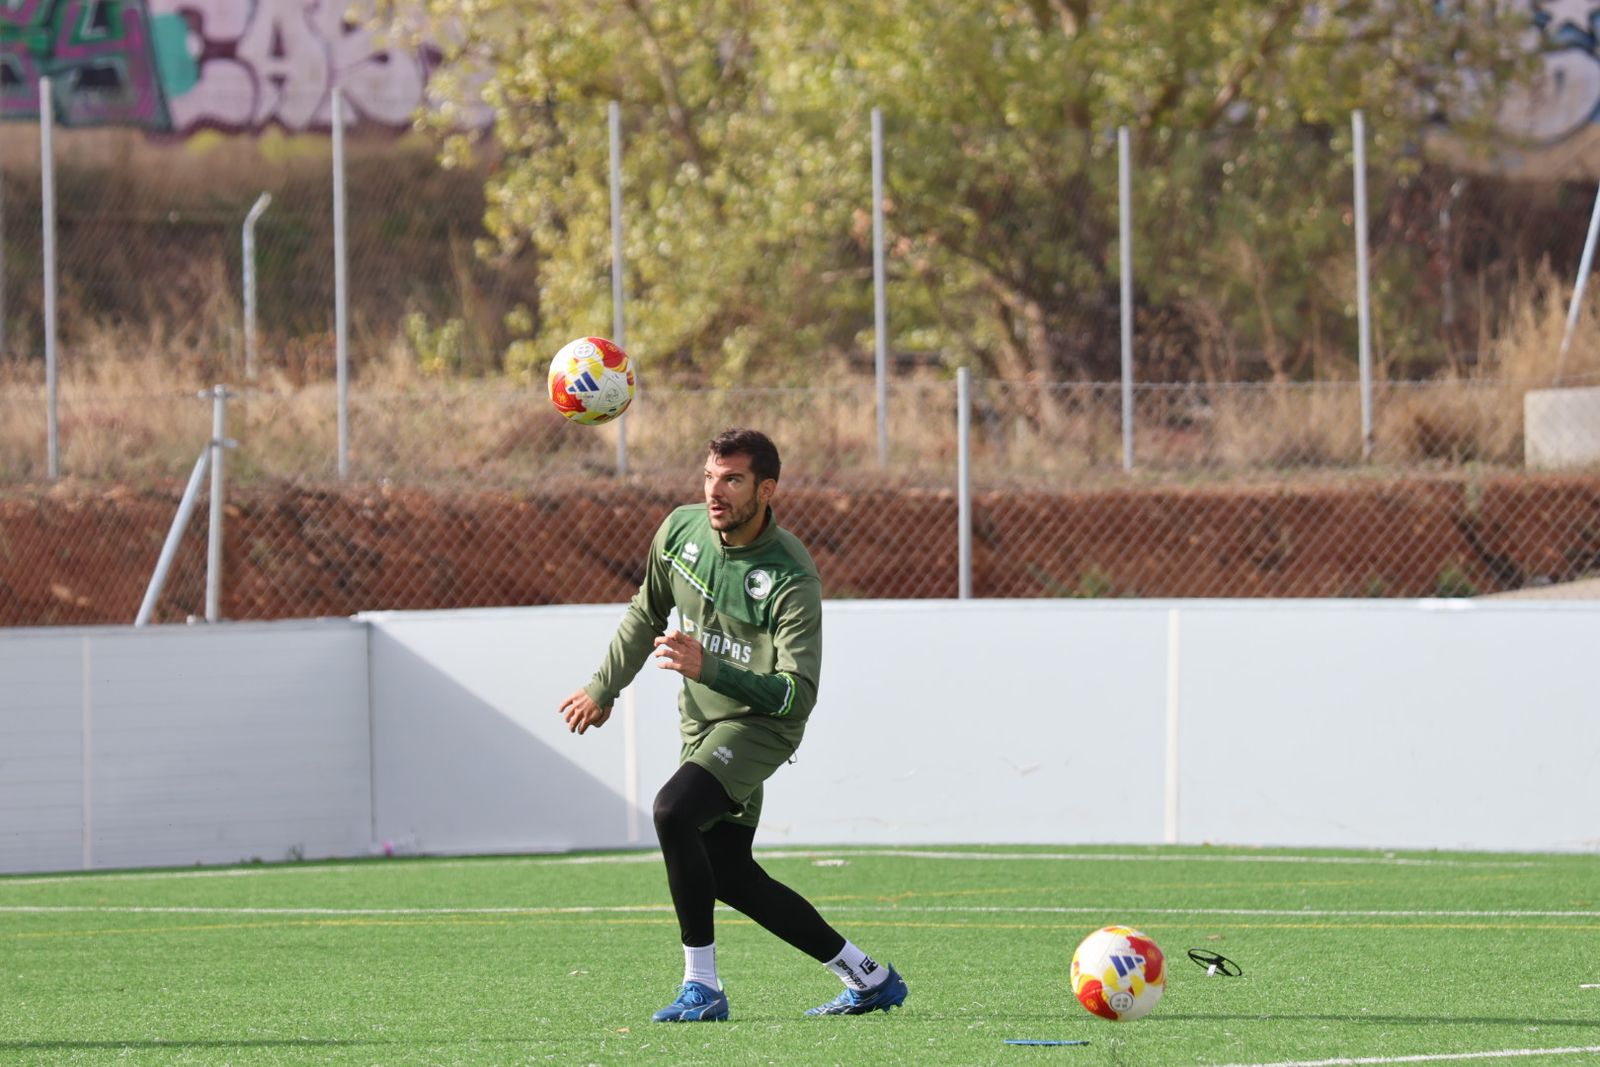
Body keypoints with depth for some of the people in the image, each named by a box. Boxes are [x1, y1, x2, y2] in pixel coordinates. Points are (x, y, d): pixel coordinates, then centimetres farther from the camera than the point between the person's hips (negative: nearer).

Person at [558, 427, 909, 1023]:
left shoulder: (791, 578, -24)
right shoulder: (681, 529, -5)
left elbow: (798, 695, -29)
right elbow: (648, 613, 16)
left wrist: (709, 668, -39)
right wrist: (603, 689, 18)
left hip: (758, 724, -8)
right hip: (700, 722, 8)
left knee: (673, 810, -30)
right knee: (730, 876, 9)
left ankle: (701, 988, -21)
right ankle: (869, 979, 22)